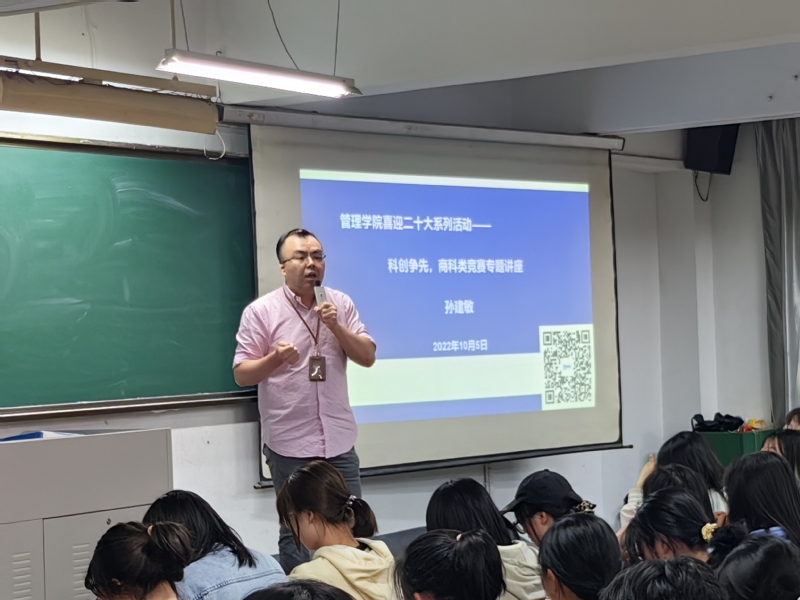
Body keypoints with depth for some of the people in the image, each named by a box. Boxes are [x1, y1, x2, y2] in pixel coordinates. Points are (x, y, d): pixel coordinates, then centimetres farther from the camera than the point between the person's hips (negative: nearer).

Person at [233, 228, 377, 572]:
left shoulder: (342, 304, 6)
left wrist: (336, 326, -12)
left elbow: (368, 357, 2)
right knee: (294, 530, 7)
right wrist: (275, 359, -24)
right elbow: (241, 374, -5)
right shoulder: (260, 312, -6)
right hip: (289, 443, -3)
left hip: (338, 439, 3)